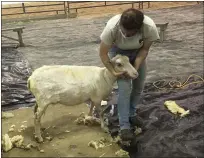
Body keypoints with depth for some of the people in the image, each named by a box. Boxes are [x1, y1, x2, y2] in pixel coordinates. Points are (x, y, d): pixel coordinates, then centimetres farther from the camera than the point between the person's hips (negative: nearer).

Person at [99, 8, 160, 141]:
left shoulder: (150, 27, -35)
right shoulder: (112, 27, -39)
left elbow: (145, 49, -16)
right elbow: (103, 53, -24)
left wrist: (135, 68, -23)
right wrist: (113, 72, -27)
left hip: (137, 51, 3)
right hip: (118, 51, -2)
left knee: (139, 85, 8)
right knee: (125, 88, -12)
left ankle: (132, 114, 31)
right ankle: (124, 125, -2)